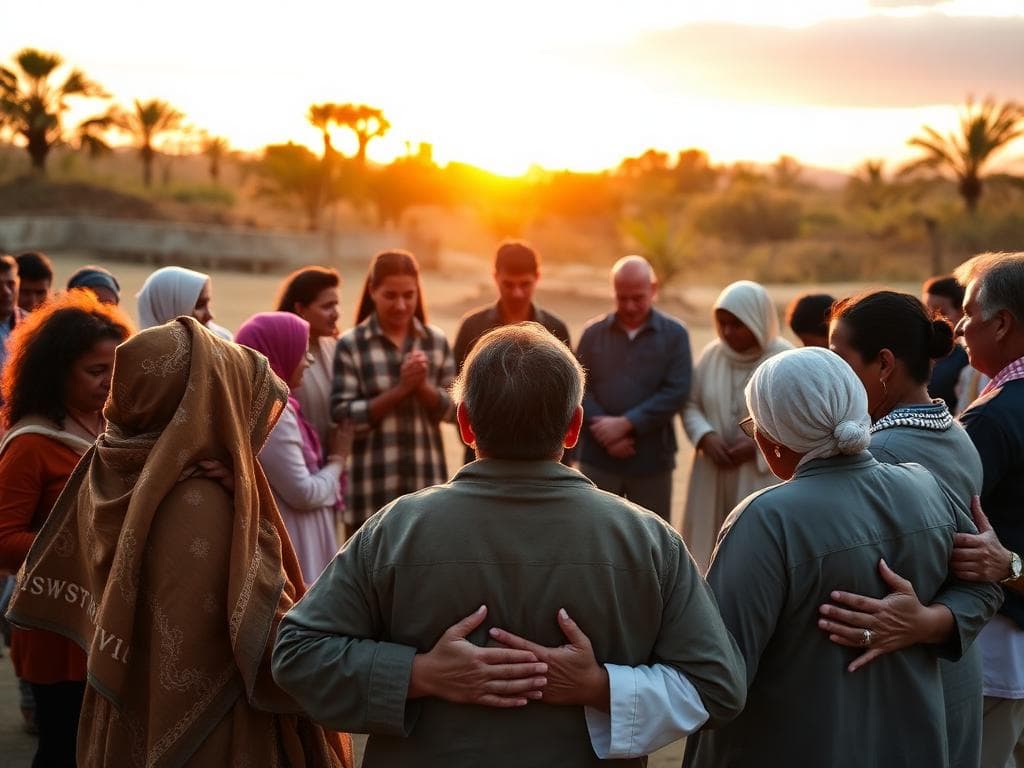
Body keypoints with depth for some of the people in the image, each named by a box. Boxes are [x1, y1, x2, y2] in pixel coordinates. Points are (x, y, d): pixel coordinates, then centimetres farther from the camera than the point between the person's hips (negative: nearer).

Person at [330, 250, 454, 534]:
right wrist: (400, 389, -17)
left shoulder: (436, 341, 6)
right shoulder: (351, 345, -4)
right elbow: (343, 415, -10)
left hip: (426, 483, 3)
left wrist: (422, 386, -15)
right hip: (372, 488, -3)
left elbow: (453, 408, 3)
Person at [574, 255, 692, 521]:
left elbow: (676, 391, -9)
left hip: (652, 461, -1)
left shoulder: (674, 334, 1)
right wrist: (604, 429, -15)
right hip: (598, 460, 1)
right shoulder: (594, 332, 6)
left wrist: (625, 424, -16)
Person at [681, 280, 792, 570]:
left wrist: (759, 444, -17)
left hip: (764, 478, -4)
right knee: (710, 550, 8)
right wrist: (705, 437, -10)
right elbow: (691, 404, 9)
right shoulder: (711, 355, 3)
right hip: (713, 477, 4)